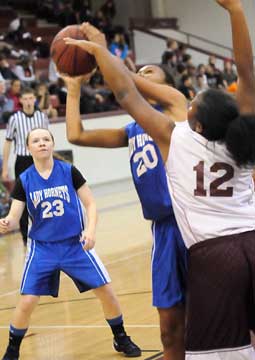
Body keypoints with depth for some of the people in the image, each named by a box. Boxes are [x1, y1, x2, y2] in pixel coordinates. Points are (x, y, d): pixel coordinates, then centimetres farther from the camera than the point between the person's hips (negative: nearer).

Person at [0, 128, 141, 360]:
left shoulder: (69, 172, -5)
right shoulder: (24, 181, -4)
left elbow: (90, 204, -3)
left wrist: (90, 230, -19)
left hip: (75, 244, 0)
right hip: (42, 248, 0)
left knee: (106, 292, -1)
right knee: (27, 302, -9)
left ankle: (121, 339, 23)